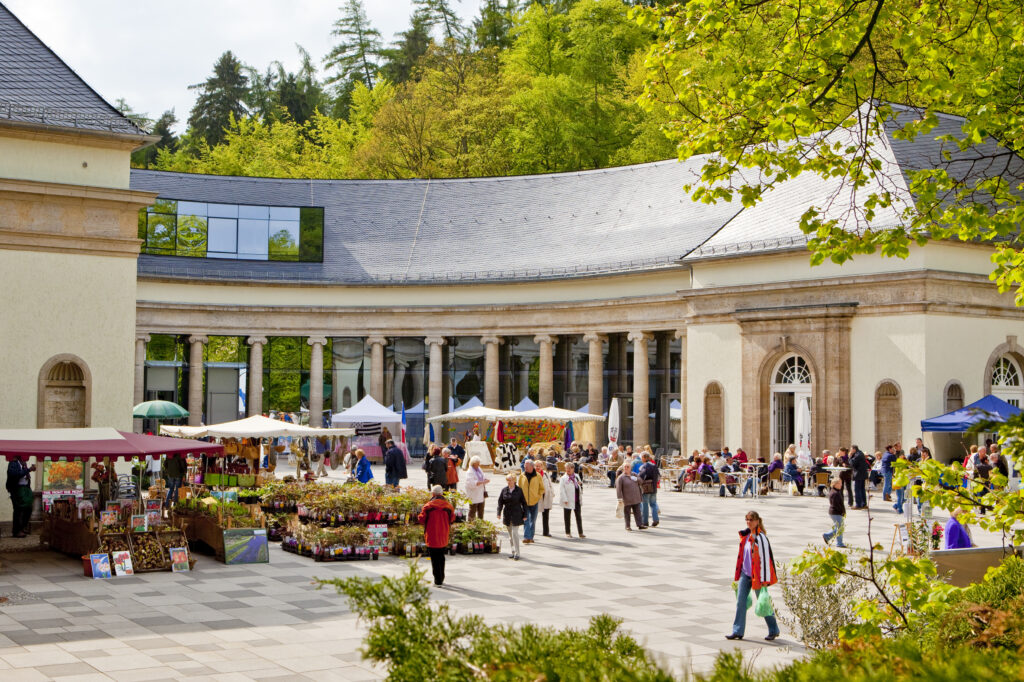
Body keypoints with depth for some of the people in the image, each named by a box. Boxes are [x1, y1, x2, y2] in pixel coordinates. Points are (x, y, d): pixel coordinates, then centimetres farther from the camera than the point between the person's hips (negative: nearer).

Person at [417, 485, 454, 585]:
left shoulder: (428, 506, -11)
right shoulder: (448, 506, -2)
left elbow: (421, 519, -8)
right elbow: (452, 518, 7)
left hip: (432, 537, -4)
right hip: (444, 537, 4)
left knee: (434, 559, 2)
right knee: (441, 557, 19)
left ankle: (437, 580, 0)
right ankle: (441, 578, 25)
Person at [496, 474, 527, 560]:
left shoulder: (519, 491, -3)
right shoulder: (504, 490, 4)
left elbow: (524, 503, 2)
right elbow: (500, 502, 5)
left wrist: (524, 515, -1)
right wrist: (499, 513, -7)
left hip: (516, 515, -4)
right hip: (507, 515, 4)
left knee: (515, 533, -11)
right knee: (510, 535, 9)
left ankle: (517, 553, -6)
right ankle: (513, 552, 17)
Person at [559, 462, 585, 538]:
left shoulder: (577, 477, 11)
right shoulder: (563, 478, -5)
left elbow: (580, 488, 21)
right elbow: (561, 490, -11)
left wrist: (580, 484, -3)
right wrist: (565, 500, -18)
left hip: (577, 500, 4)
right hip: (568, 501, -4)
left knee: (578, 516, 6)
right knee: (567, 517, 4)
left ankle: (580, 532, 11)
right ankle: (568, 532, 14)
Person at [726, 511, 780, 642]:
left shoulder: (760, 537, -16)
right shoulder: (745, 535, 9)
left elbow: (765, 559, -16)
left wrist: (764, 580, -17)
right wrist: (739, 574, 23)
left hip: (756, 575, -7)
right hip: (745, 573, 7)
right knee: (740, 602, 2)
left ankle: (773, 630, 22)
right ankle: (738, 632, 6)